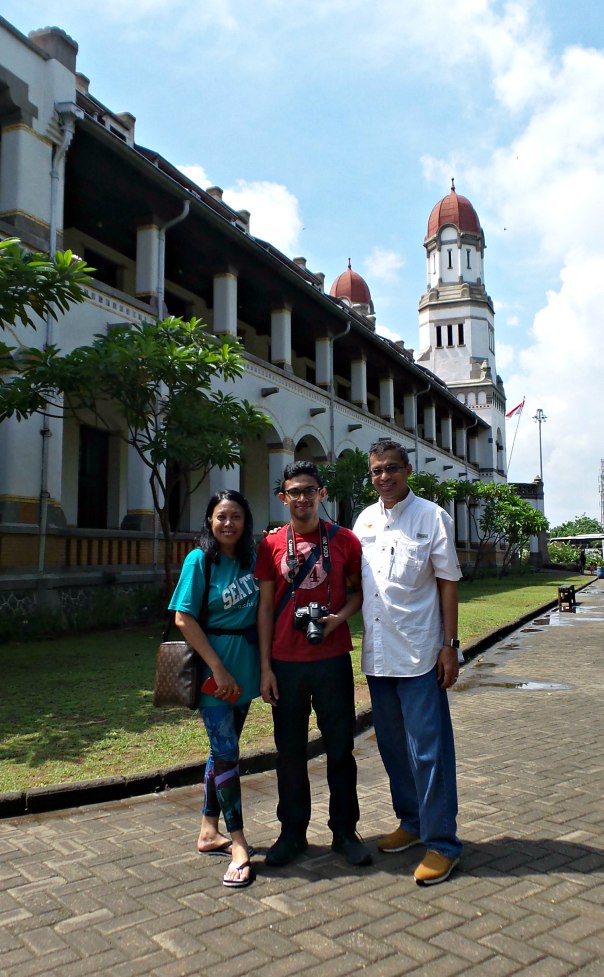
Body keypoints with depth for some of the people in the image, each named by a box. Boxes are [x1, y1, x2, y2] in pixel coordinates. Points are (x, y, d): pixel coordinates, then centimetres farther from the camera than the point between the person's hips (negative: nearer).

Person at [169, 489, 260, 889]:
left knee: (224, 749, 14)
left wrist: (263, 661, -1)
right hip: (214, 666, -5)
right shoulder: (200, 560, -10)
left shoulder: (251, 559, 3)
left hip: (245, 666, 5)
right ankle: (238, 844, 10)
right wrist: (219, 669, -15)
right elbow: (184, 619, -13)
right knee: (226, 752, -2)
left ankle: (209, 832, 28)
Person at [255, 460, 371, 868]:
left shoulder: (344, 540, 0)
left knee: (340, 747, 9)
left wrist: (339, 617, -12)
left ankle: (345, 830, 25)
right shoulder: (272, 544, 2)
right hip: (286, 663, 1)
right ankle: (293, 832, 26)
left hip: (332, 660, -1)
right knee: (290, 751, 11)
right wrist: (265, 666, 0)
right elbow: (266, 607, 4)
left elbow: (359, 590, 9)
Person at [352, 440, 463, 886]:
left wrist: (450, 645, -8)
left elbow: (448, 582, -4)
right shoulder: (365, 520, 9)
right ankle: (411, 822, 33)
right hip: (377, 653, 5)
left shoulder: (431, 516, -4)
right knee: (393, 746, 16)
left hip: (418, 652, -5)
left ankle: (442, 841, 12)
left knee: (429, 749, -1)